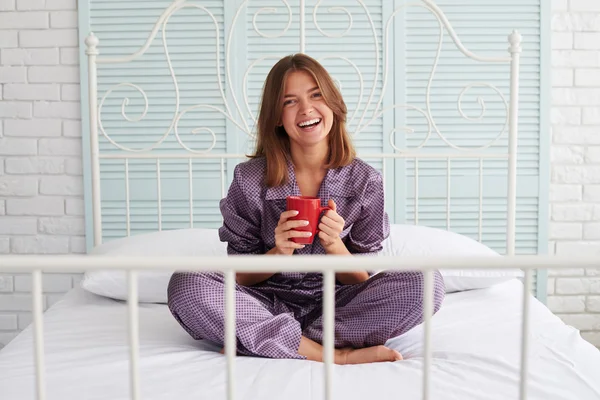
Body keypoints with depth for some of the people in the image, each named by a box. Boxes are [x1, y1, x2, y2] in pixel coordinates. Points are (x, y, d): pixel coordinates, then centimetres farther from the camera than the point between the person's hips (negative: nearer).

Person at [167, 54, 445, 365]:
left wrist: (333, 245, -20)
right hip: (269, 307, -1)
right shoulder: (250, 179, -6)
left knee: (426, 284, -24)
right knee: (185, 284, -27)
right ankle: (338, 356, -25)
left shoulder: (365, 180, -3)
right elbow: (239, 276, -2)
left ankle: (257, 344, -23)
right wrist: (278, 253, -22)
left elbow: (363, 280, 0)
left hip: (336, 305, 1)